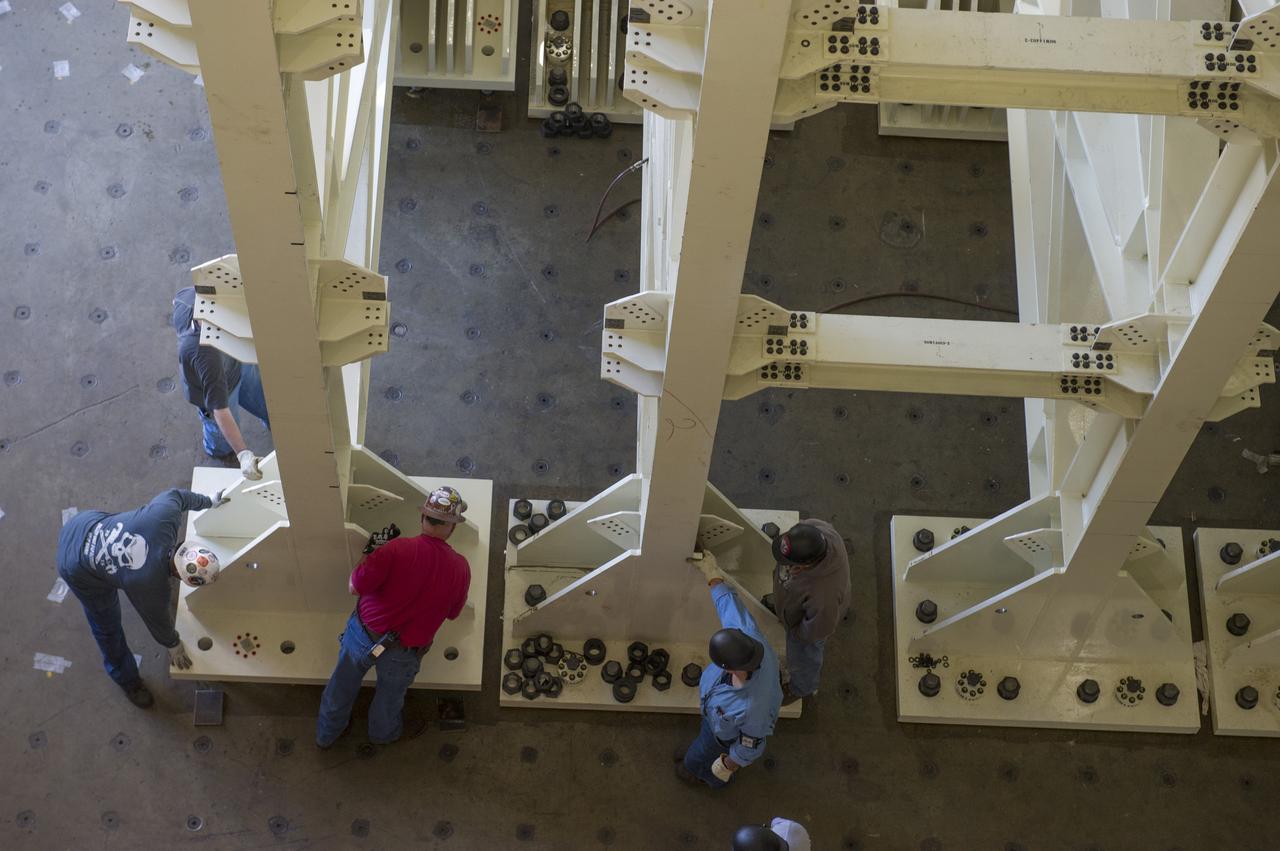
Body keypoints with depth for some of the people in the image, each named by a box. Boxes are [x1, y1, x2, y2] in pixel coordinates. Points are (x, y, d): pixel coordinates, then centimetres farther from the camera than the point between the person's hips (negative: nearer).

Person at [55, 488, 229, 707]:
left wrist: (208, 502, 12)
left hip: (84, 523, 5)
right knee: (107, 624, 17)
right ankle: (127, 680, 41)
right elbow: (158, 621, -10)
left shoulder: (166, 515, -28)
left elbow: (176, 495, -4)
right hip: (77, 569, -5)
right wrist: (173, 646, 9)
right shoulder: (152, 588, -31)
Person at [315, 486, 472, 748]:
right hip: (401, 655, 0)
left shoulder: (397, 549, -26)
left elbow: (354, 587, -19)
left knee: (342, 686, 29)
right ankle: (384, 733, 60)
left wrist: (370, 553, -5)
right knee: (389, 697, 31)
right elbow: (453, 613, 0)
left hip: (362, 634, 0)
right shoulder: (461, 569, -18)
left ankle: (326, 734, 52)